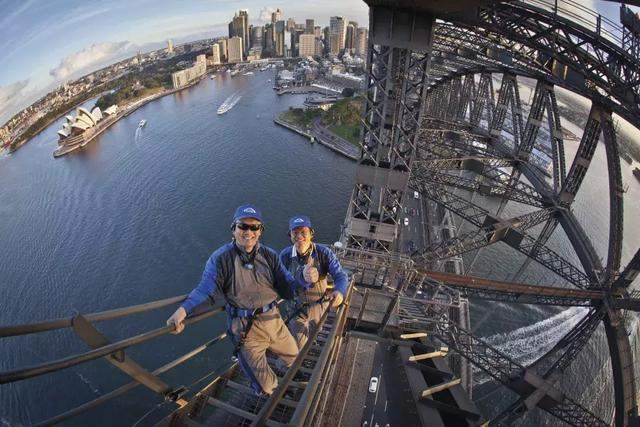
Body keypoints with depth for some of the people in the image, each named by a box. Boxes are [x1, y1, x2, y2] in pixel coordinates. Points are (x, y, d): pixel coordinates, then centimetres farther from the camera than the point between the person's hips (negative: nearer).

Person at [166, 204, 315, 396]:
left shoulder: (269, 255, -3)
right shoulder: (220, 258, -13)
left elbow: (287, 289, -5)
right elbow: (206, 289, -19)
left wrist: (303, 279, -26)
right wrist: (184, 309, -38)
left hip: (274, 321, 4)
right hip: (245, 330, -4)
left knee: (294, 358, 26)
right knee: (265, 387, 11)